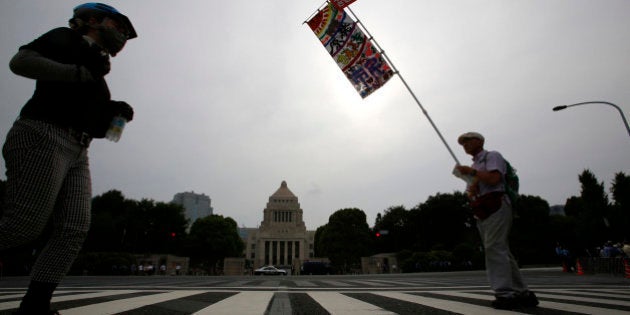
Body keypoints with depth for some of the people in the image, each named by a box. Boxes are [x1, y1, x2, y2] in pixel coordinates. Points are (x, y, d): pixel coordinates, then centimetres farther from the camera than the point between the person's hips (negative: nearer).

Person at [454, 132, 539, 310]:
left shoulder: (492, 156, 2)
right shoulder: (474, 167, 25)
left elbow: (494, 178, -17)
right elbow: (470, 195, 15)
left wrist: (471, 171, -9)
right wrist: (472, 187, -7)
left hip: (496, 208, -8)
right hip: (482, 214, 8)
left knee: (495, 249, -16)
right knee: (502, 252, 6)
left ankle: (504, 294, -17)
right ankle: (523, 294, 11)